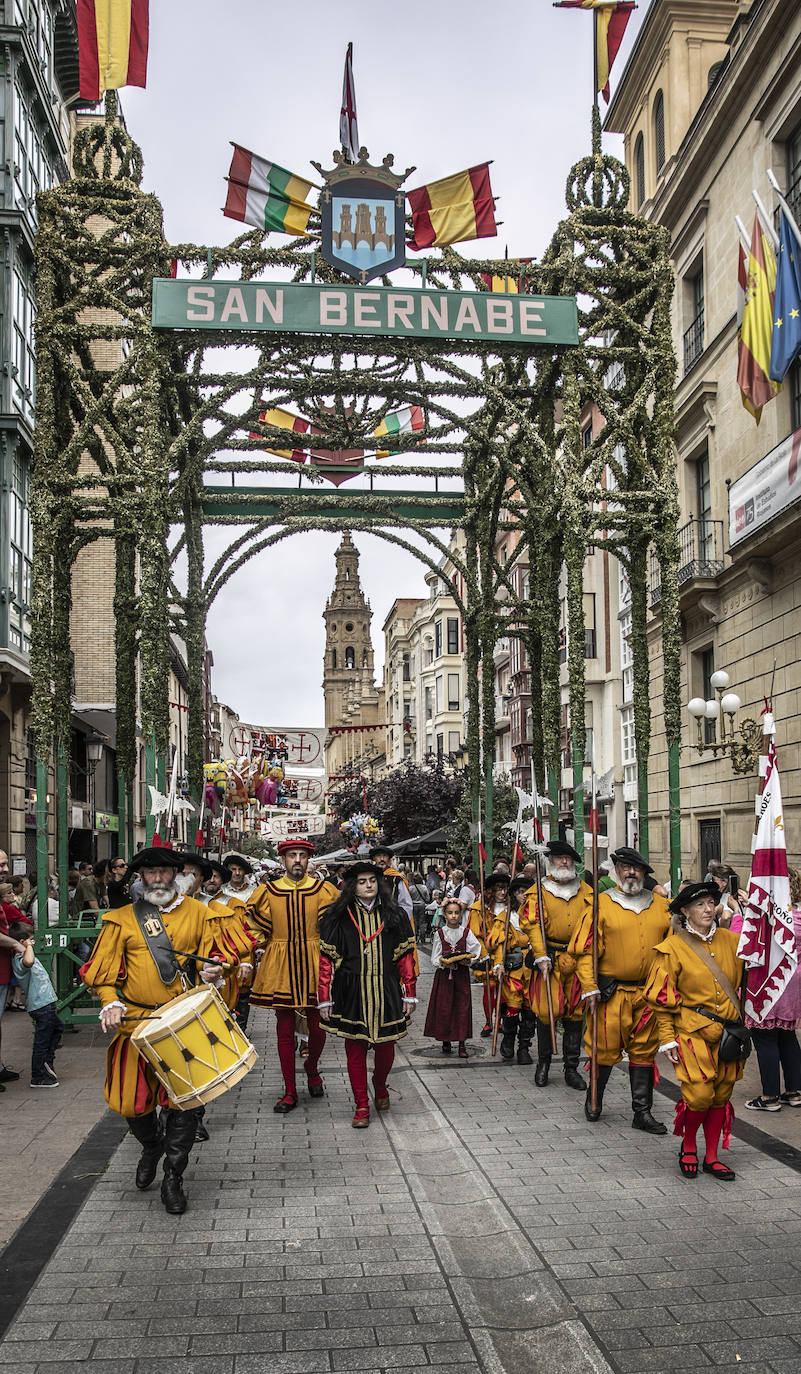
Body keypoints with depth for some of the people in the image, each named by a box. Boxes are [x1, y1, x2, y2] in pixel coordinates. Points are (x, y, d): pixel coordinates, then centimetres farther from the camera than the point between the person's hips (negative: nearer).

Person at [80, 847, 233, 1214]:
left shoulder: (197, 914, 8)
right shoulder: (121, 920, 5)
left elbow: (213, 957, 13)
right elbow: (103, 971, 3)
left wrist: (212, 971, -10)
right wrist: (111, 1003, -13)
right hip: (136, 1021, 0)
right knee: (129, 1100, 1)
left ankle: (173, 1178, 14)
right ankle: (152, 1145, 35)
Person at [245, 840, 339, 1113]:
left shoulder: (323, 890, 0)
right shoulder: (268, 892, 1)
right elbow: (256, 926, 13)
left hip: (313, 966, 0)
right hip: (280, 969, 0)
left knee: (317, 1027, 3)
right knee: (285, 1031, 4)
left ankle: (312, 1068, 34)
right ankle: (290, 1092, 14)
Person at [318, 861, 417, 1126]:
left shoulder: (394, 915, 5)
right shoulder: (338, 918, 0)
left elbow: (406, 956, 6)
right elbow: (327, 959, 0)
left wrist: (409, 994, 2)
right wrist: (324, 999, -3)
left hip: (386, 992, 1)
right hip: (351, 994, -1)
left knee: (385, 1045, 9)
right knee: (355, 1048, 1)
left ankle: (380, 1086, 38)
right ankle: (361, 1105, 13)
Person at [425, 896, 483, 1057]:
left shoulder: (466, 932, 2)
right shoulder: (439, 933, 2)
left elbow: (475, 953, 3)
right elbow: (435, 958, 2)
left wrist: (468, 960, -15)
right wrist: (443, 963, -17)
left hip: (462, 975, 0)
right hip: (444, 975, 0)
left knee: (462, 1007, -1)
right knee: (444, 1007, 0)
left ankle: (462, 1043, 5)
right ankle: (446, 1041, 14)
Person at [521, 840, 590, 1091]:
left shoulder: (586, 892, 12)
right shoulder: (538, 891, 1)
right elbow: (532, 925, -5)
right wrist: (541, 957, -14)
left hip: (577, 960, 3)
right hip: (550, 960, -3)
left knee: (574, 1014, 6)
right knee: (546, 1012, -3)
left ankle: (571, 1068, 15)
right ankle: (543, 1063, 15)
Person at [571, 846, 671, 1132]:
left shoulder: (660, 905, 8)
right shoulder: (601, 904, -3)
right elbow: (585, 950, -5)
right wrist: (589, 988, -11)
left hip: (649, 994, 3)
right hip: (612, 993, -3)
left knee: (644, 1051, 8)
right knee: (605, 1049, 3)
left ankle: (642, 1112, 17)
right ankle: (594, 1098, 28)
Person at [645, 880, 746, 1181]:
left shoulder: (730, 941, 6)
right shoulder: (673, 948, -6)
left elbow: (743, 981, 17)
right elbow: (662, 999, -4)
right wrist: (667, 1038, -8)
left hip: (727, 1031, 4)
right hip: (692, 1031, -4)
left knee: (721, 1094, 8)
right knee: (699, 1093, -13)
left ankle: (711, 1156, 23)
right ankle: (688, 1147, 13)